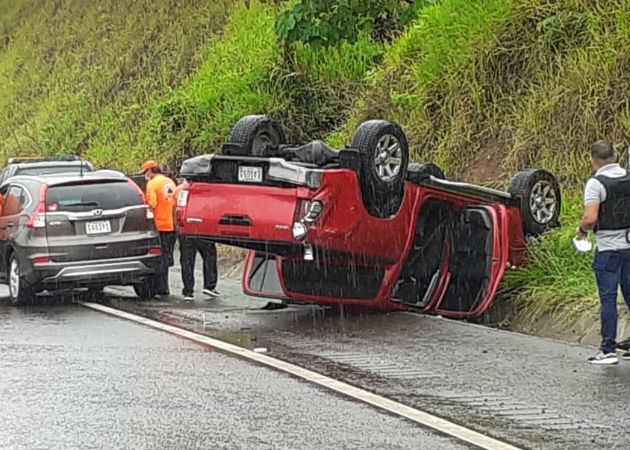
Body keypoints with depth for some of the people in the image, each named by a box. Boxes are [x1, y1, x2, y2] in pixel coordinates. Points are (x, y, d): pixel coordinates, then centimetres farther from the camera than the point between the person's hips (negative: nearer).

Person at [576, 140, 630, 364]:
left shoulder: (596, 183, -13)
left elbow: (590, 218, -21)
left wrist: (582, 230, -2)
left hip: (608, 249, -5)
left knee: (608, 299, -2)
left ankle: (608, 350, -1)